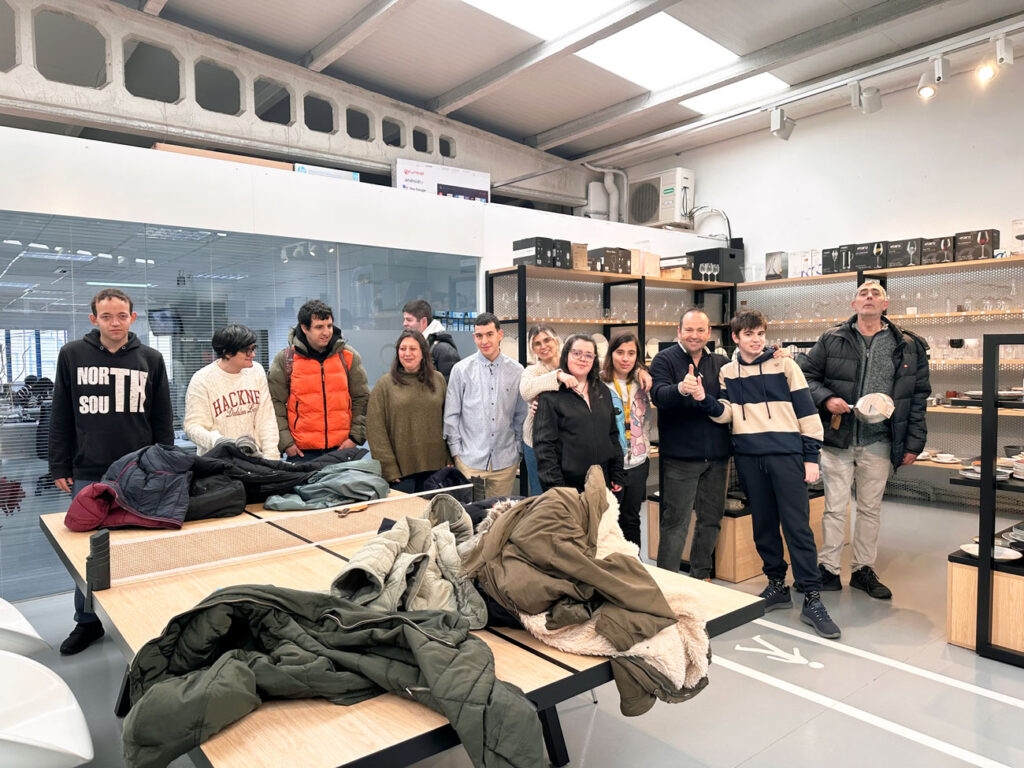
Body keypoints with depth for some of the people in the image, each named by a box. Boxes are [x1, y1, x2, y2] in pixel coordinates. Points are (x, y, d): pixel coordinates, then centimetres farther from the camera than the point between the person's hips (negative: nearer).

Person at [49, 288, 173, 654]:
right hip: (88, 474, 1)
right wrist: (59, 467, 3)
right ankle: (87, 622, 28)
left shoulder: (151, 359, 2)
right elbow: (61, 416, 6)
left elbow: (162, 419, 5)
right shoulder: (72, 355, 2)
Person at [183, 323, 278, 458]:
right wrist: (217, 440, -27)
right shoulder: (202, 379, -4)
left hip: (253, 456, 2)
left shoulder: (256, 371, 8)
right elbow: (193, 426, -7)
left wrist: (271, 455, -2)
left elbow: (266, 419, 7)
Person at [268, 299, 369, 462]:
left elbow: (362, 399, 8)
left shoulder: (348, 356, 4)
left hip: (342, 448, 1)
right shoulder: (284, 360, 0)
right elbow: (275, 403, 2)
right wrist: (285, 442, -5)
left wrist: (355, 436, 1)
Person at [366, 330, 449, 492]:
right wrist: (389, 468, -11)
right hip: (401, 470, -2)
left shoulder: (438, 380, 8)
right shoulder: (385, 384, -1)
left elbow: (447, 421, 12)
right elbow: (375, 430, -5)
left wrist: (449, 459, 6)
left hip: (434, 467, 3)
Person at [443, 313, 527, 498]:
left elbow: (520, 415, 11)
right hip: (469, 460, -1)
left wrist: (517, 448, 11)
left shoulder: (516, 371, 3)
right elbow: (451, 415, 3)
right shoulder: (461, 370, -1)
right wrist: (456, 451, 0)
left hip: (505, 461, 2)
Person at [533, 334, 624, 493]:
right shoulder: (551, 395, -4)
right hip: (568, 485, -4)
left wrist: (617, 476, 9)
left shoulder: (603, 392, 13)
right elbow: (544, 444, -8)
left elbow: (613, 435, 16)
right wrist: (555, 487, -14)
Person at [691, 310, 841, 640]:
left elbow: (806, 411, 1)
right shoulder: (727, 372, 9)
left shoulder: (785, 366, 1)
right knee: (763, 524, 11)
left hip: (786, 454, -3)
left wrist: (811, 456, -3)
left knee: (798, 525, -5)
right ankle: (777, 585, 25)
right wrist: (704, 398, -17)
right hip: (749, 457, 3)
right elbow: (726, 413, 3)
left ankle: (812, 599, 1)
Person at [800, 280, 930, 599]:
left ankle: (863, 570, 27)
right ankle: (828, 568, 16)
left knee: (871, 508, 12)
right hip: (838, 438, -1)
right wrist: (826, 399, -13)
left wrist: (914, 442, 3)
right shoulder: (831, 340, 1)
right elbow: (806, 376, 6)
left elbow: (919, 396, 6)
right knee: (835, 508, 3)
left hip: (878, 442, 2)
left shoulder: (909, 346, 4)